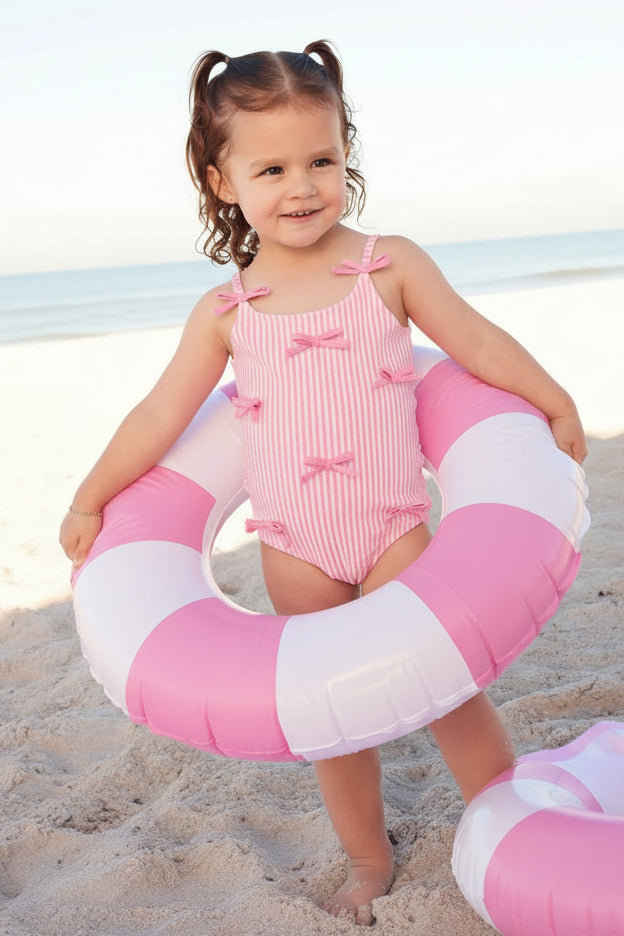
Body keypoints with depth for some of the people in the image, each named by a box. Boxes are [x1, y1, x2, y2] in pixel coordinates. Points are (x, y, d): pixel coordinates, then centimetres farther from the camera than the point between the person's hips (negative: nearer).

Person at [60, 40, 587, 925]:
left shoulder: (389, 265, -3)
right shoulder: (224, 310, 0)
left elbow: (476, 340, 3)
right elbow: (160, 415, 4)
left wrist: (556, 404, 5)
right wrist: (91, 499, 6)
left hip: (393, 523, -1)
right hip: (294, 546, 2)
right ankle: (369, 863, 30)